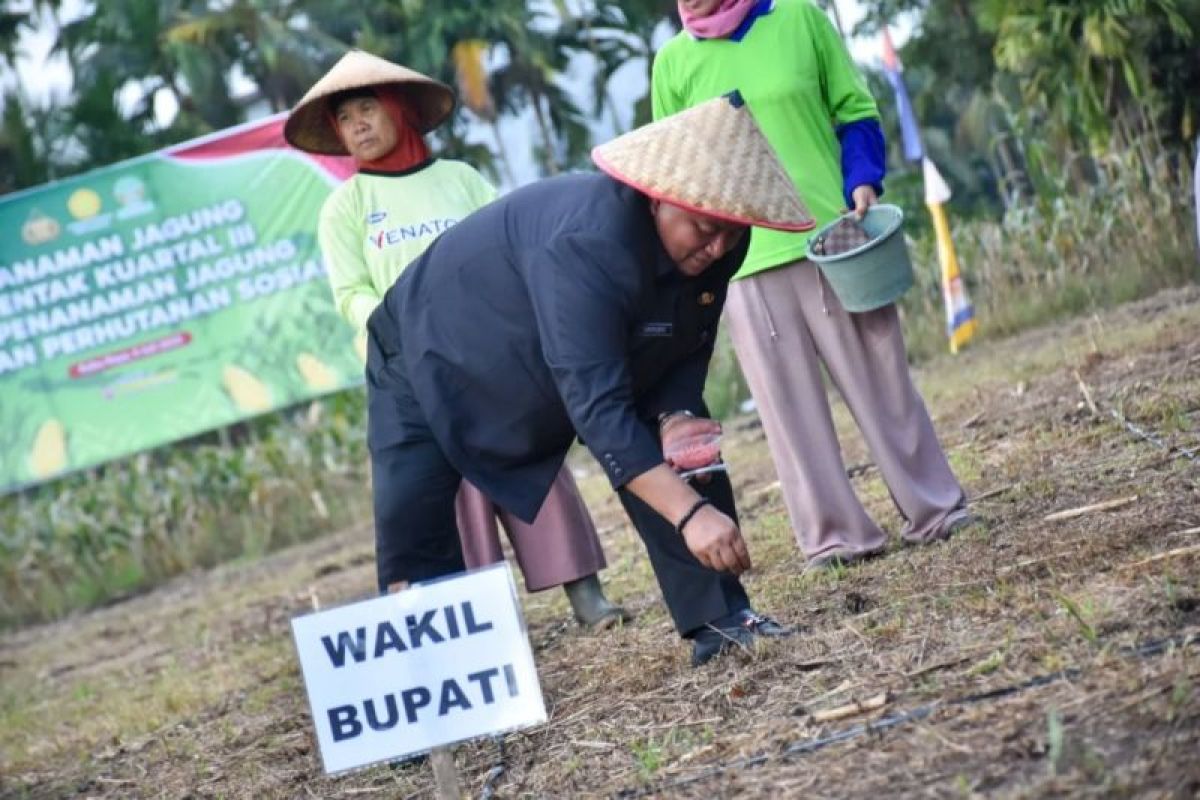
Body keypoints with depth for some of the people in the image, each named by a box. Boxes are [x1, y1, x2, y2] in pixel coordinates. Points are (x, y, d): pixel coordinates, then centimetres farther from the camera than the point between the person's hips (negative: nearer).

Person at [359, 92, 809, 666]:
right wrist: (690, 513, -55)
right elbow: (598, 407, -49)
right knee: (409, 518, -15)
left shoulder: (712, 243, -21)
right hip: (434, 350, -6)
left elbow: (688, 350, -6)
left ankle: (717, 619, -2)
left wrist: (672, 414, -28)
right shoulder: (586, 244, -44)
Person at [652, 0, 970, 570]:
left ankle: (935, 510, 14)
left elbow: (855, 112, 7)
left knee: (881, 384, 4)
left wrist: (863, 182, -9)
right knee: (791, 410, 2)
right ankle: (836, 536, 9)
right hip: (743, 262, 1)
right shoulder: (672, 62, 6)